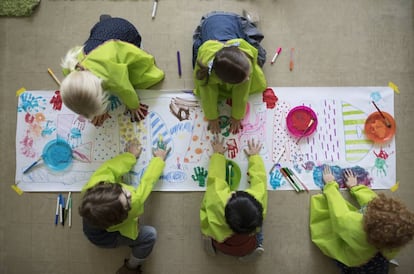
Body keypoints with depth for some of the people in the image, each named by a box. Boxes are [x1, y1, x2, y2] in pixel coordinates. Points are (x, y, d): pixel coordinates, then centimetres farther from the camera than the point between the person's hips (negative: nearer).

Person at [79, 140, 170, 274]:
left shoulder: (95, 183, -42)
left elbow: (111, 167, -22)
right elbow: (147, 181, -33)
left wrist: (130, 155, -4)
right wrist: (159, 159, -17)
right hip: (104, 237, -5)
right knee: (150, 235, -9)